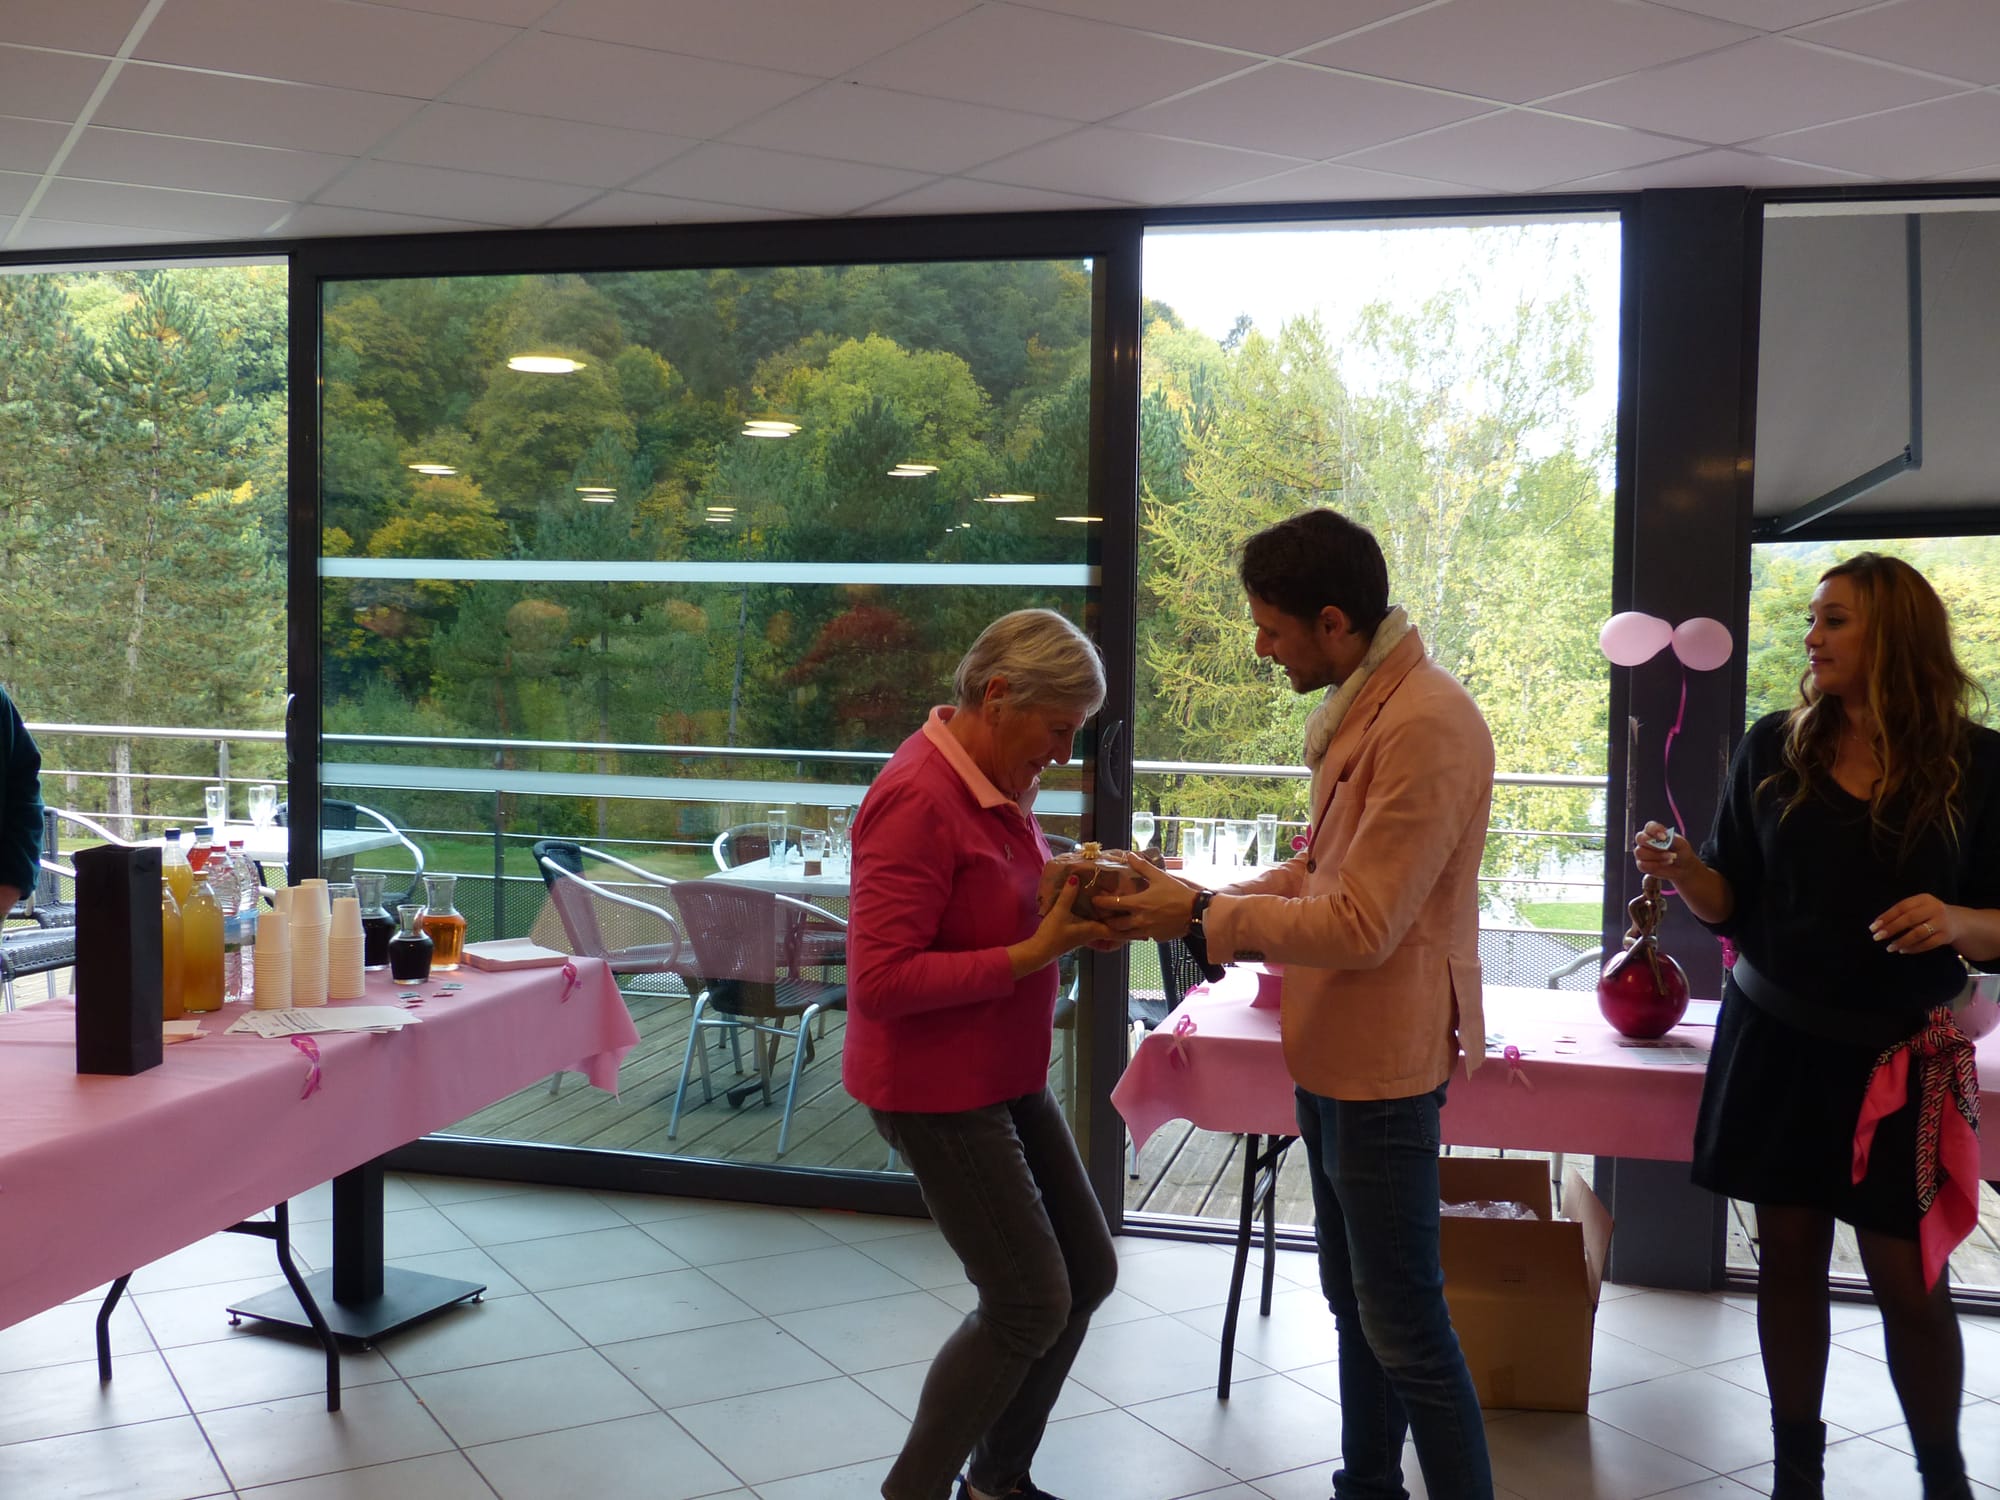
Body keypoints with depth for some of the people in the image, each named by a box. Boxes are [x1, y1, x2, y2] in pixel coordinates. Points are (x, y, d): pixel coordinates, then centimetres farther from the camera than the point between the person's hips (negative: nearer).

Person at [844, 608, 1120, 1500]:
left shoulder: (998, 784, 5)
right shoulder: (918, 799, -23)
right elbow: (882, 979, -26)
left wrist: (1072, 909, -4)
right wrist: (1036, 952, -26)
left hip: (1007, 1077, 9)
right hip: (937, 1092, -9)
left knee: (1086, 1274, 14)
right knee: (1029, 1305, -2)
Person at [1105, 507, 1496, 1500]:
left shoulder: (1425, 725, -23)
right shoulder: (1361, 709, 9)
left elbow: (1361, 924, -24)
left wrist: (1204, 919, -15)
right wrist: (1201, 908, 2)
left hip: (1382, 1066, -10)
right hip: (1334, 1055, 10)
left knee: (1401, 1325, 2)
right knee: (1352, 1298, 21)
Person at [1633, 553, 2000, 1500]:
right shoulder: (1774, 748, 1)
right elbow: (1733, 903, 4)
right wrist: (1682, 870, -16)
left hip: (1900, 1055, -2)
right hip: (1775, 1040, 2)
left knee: (1909, 1281, 4)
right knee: (1788, 1255, 11)